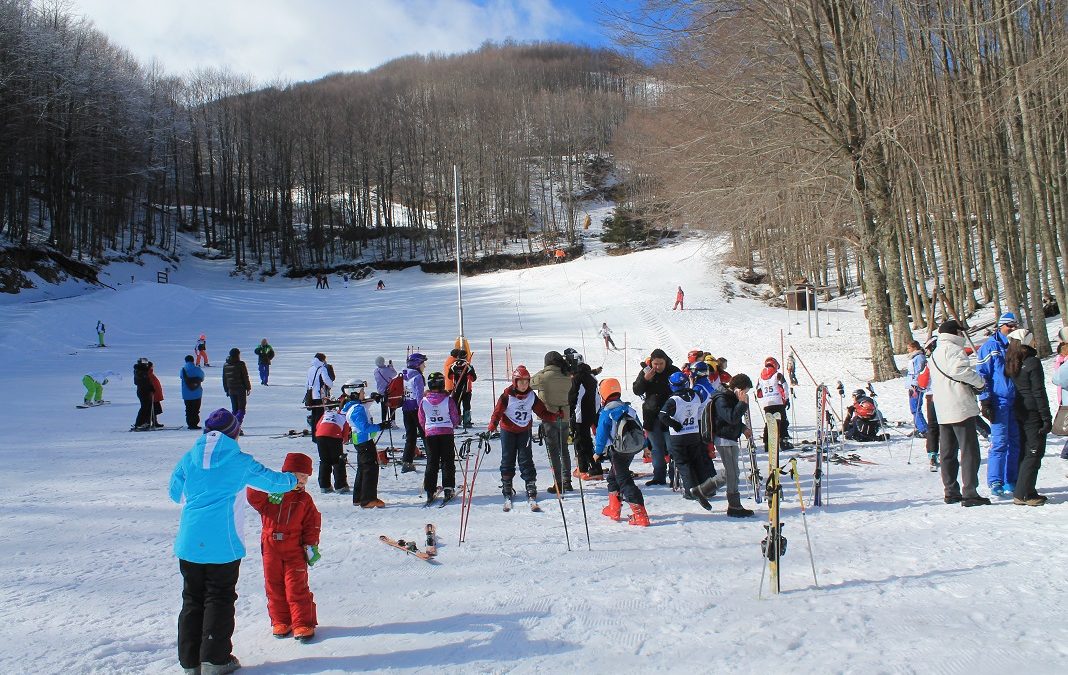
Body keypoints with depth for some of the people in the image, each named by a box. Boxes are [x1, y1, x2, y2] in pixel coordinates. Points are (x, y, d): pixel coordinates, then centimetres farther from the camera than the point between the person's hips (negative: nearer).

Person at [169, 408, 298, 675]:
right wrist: (292, 480, 26)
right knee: (220, 598, 6)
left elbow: (175, 493, 16)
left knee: (192, 598, 13)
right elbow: (272, 481, 5)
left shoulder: (189, 458, 6)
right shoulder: (240, 461, -4)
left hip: (189, 542, 4)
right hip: (222, 543, -4)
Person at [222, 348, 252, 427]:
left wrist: (226, 390, 19)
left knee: (235, 410, 13)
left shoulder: (225, 365, 7)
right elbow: (246, 377, -8)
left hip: (231, 390, 5)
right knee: (241, 409, -3)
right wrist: (248, 388, 1)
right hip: (241, 389, -5)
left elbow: (224, 379, 12)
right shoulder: (241, 364, -10)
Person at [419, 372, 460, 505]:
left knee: (431, 463, 9)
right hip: (446, 434, -2)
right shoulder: (448, 400, -10)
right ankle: (448, 489, 6)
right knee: (447, 462, 8)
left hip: (430, 434, 2)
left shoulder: (424, 401, -4)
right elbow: (455, 420, -2)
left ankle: (430, 491, 7)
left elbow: (422, 421, 6)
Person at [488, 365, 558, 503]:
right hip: (508, 431, -2)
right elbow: (498, 411, -13)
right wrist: (492, 427, -26)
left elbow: (542, 411, 2)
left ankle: (531, 485, 3)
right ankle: (506, 485, 19)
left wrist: (554, 416, -14)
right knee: (508, 458, 6)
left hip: (525, 431, 2)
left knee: (526, 458, -1)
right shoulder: (507, 395, -13)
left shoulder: (532, 396, -2)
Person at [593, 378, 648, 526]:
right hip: (633, 449, 8)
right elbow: (640, 429, 14)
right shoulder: (628, 409, 8)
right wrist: (644, 446, 24)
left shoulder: (606, 413, -13)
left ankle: (640, 515, -15)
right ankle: (614, 509, 30)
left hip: (618, 452, -8)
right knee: (613, 476, 24)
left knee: (624, 481, -6)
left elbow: (601, 435, -10)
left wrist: (598, 452, 3)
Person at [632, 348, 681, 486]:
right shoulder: (646, 371, 2)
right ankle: (659, 476, 15)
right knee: (656, 448, 8)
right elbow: (636, 390, -1)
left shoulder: (674, 371, -4)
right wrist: (645, 379, -17)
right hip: (652, 416, 3)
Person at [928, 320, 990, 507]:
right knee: (969, 451, -5)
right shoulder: (953, 349, -9)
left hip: (942, 411, 9)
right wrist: (980, 382, -12)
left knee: (948, 453, 11)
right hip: (960, 407, -9)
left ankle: (950, 492, 15)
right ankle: (969, 493, -7)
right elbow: (959, 369, -26)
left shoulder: (935, 354, 20)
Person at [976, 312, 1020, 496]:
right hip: (998, 401, -6)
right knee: (1000, 442, -8)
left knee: (1015, 441, 7)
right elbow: (982, 375, -5)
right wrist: (985, 401, -11)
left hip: (1015, 401, 6)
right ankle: (995, 482, -3)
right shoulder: (990, 347, -3)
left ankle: (1011, 481, 14)